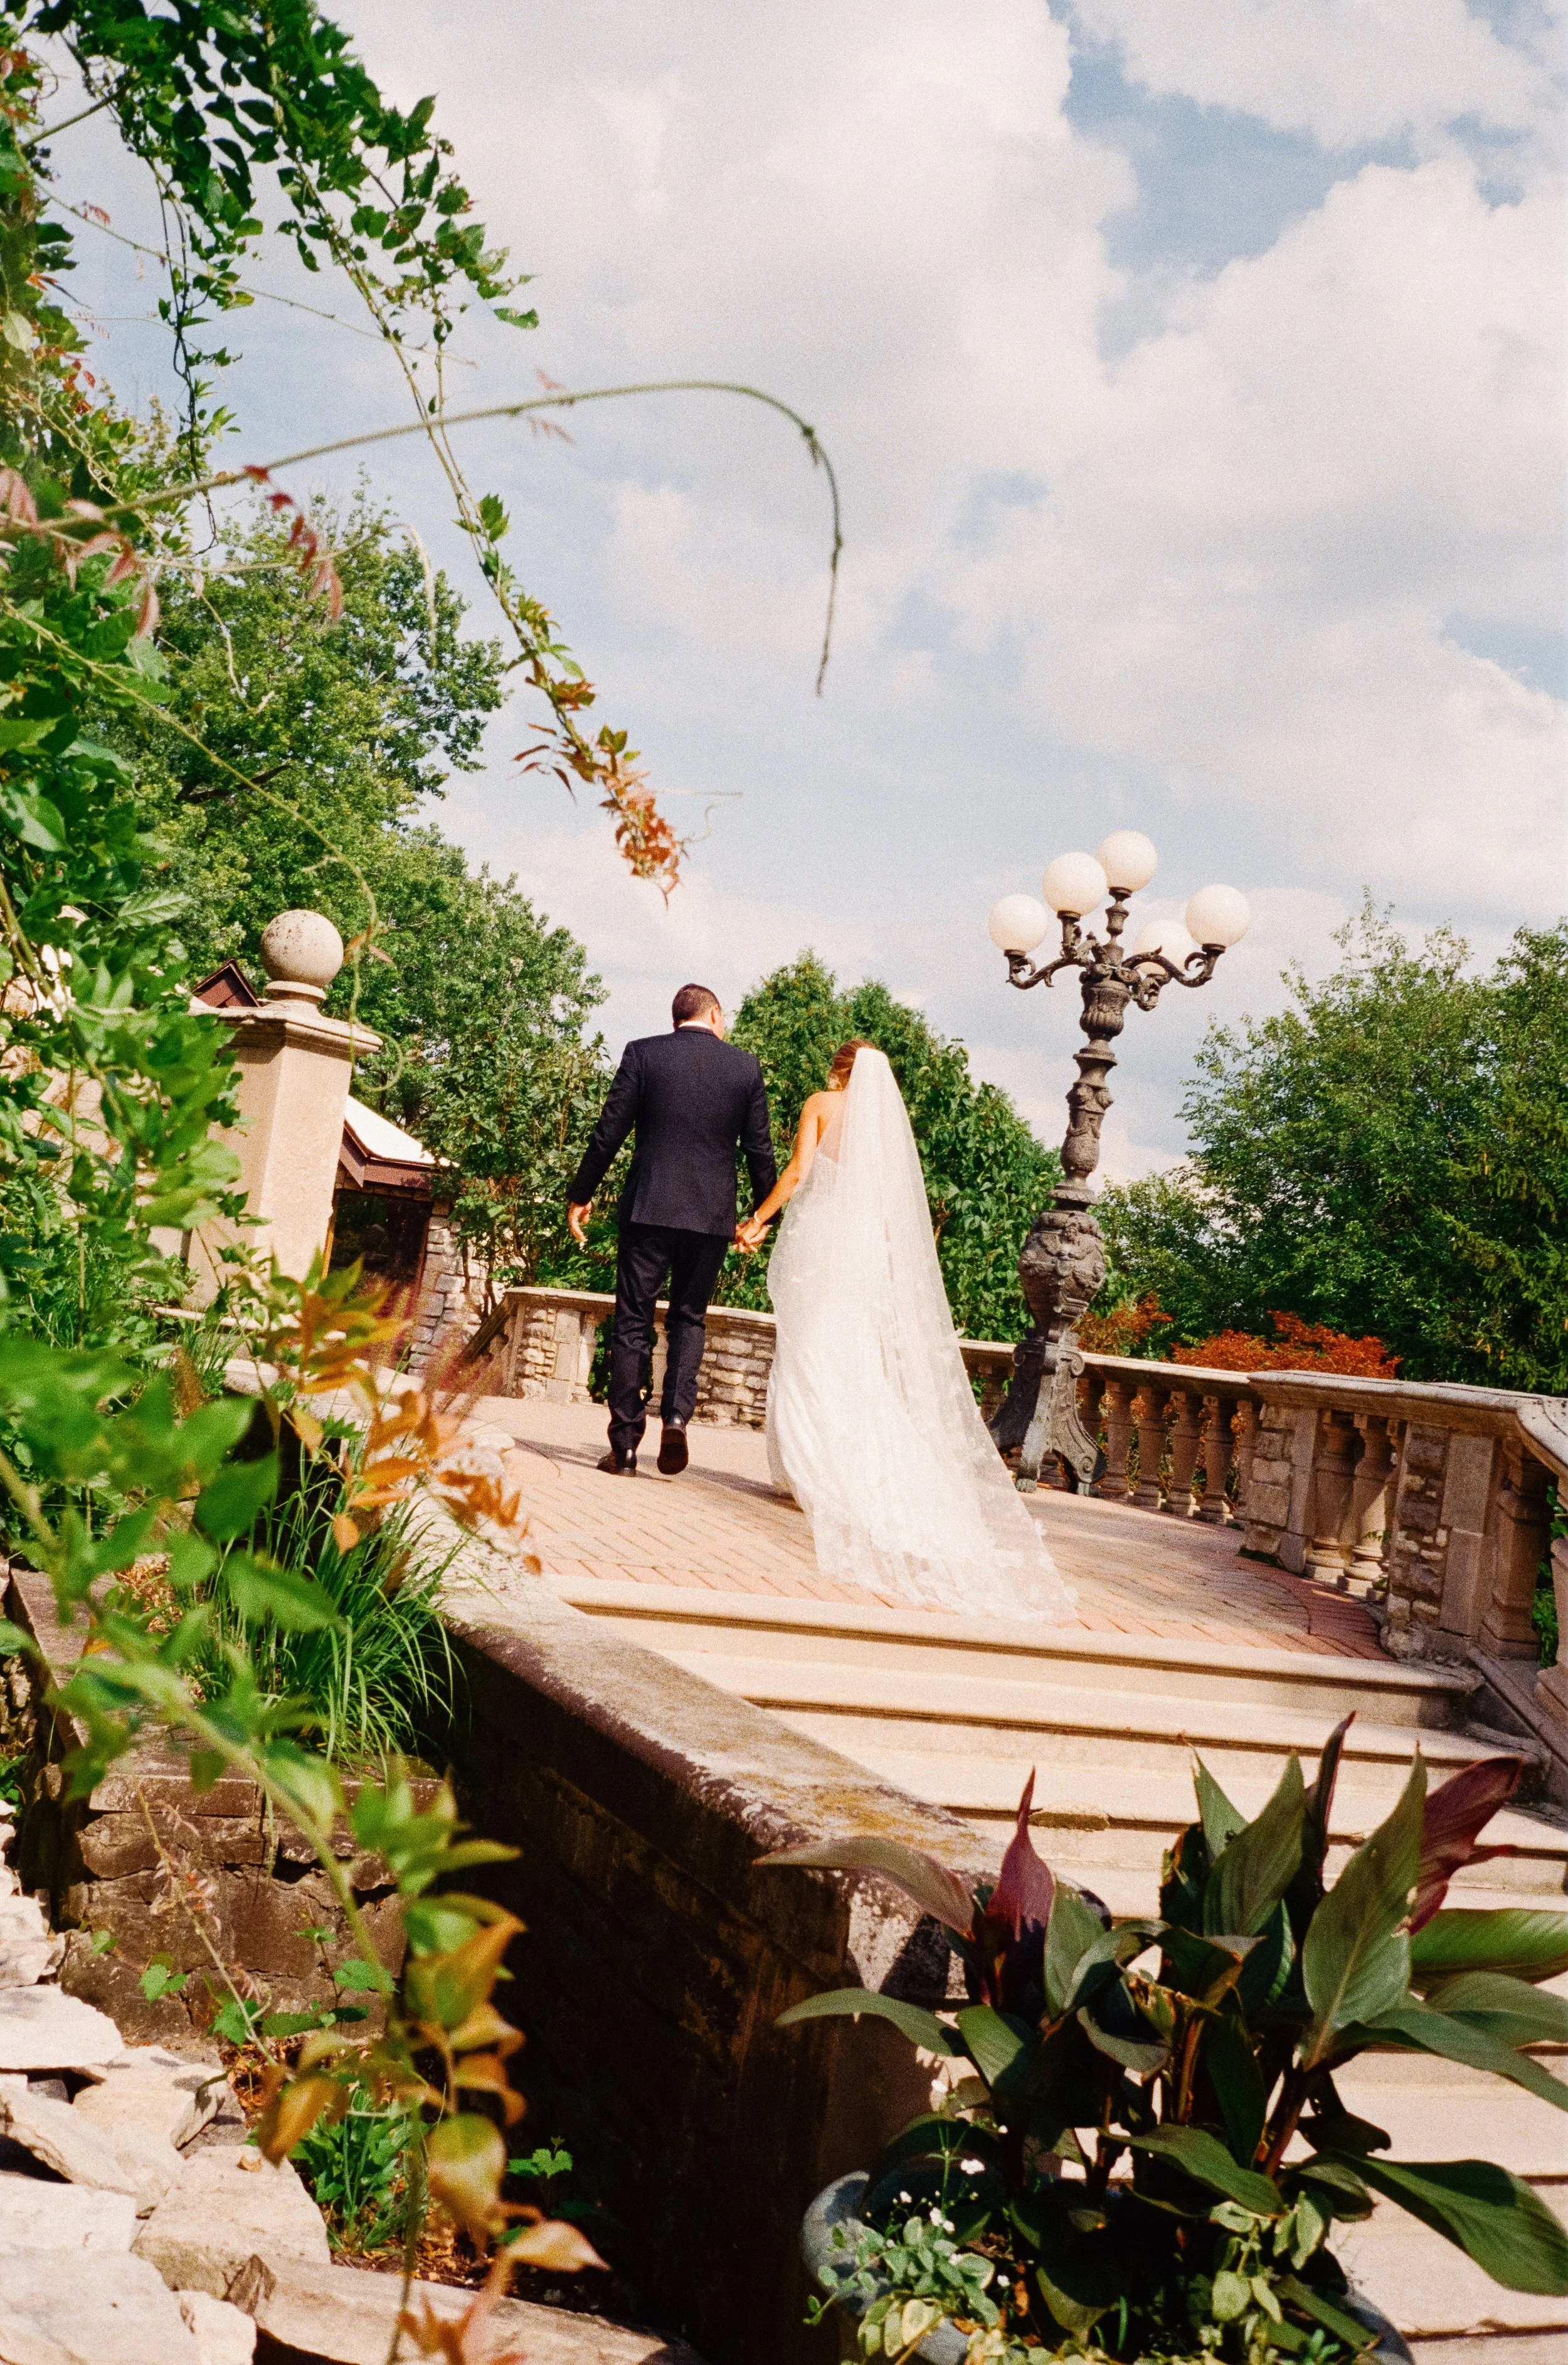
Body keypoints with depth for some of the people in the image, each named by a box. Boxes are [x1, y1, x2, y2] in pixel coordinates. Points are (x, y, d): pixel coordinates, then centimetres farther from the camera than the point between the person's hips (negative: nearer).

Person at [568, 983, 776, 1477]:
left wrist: (580, 1195, 9)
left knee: (633, 1323, 6)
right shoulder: (745, 1066, 4)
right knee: (689, 1318, 16)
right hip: (713, 1214, 1)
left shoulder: (642, 1054, 0)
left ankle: (625, 1446, 6)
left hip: (649, 1209, -1)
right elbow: (760, 1149, 6)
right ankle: (676, 1415, -5)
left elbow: (609, 1133, -2)